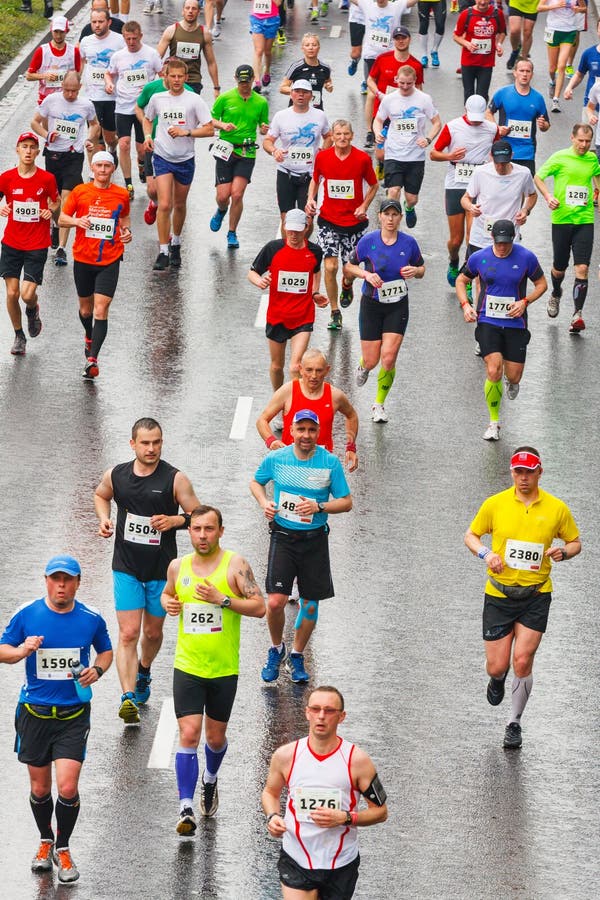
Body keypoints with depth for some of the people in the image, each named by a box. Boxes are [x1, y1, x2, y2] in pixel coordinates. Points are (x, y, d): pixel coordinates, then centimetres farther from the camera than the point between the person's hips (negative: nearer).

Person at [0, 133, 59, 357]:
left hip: (37, 246, -2)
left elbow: (56, 202, 11)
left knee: (27, 294, -11)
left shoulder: (47, 179, -5)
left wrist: (51, 210, -11)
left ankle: (32, 311, 27)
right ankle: (19, 336, 22)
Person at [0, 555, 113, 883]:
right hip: (34, 712, 1)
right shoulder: (26, 615, -4)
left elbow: (106, 650, 15)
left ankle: (62, 849, 11)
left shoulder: (91, 618, -2)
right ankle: (45, 842, 36)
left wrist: (97, 670, -6)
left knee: (67, 788, -11)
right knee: (40, 789, 10)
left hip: (74, 715, -1)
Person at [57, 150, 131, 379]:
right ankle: (90, 337, 49)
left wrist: (126, 231, -1)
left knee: (101, 310, -14)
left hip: (109, 261, -1)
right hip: (83, 258, 1)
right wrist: (77, 221, -17)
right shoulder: (80, 191, -1)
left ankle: (92, 359, -17)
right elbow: (62, 219, 4)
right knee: (85, 309, 17)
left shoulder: (121, 195, 1)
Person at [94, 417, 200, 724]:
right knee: (128, 634, -11)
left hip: (161, 569, 0)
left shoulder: (175, 479, -10)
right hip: (127, 568, 0)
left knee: (153, 632, 17)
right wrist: (104, 519, 1)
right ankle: (129, 698, -16)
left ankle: (143, 671, 48)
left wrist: (174, 520, -24)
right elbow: (100, 495, 20)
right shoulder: (116, 476, -2)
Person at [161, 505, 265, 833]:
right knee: (189, 734, -12)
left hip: (224, 669, -1)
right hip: (187, 667, 1)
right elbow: (167, 593, 24)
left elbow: (259, 607, -9)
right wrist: (168, 603, 1)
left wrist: (222, 599, -20)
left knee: (215, 737, 13)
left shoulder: (235, 565, -6)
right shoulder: (178, 566, 4)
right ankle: (186, 809, -13)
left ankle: (210, 779, 45)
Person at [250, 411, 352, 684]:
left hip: (314, 539, 1)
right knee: (275, 601, -12)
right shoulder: (275, 459, -3)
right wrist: (264, 503, -4)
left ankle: (296, 656, 29)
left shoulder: (330, 463, -5)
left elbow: (346, 502, 0)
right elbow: (256, 482, 17)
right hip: (283, 536, -1)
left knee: (310, 603, 7)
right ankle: (276, 649, 16)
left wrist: (319, 507, -17)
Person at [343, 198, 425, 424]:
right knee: (371, 361, 2)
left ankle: (379, 405, 9)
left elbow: (421, 268, 10)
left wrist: (415, 271, -13)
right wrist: (366, 274, -17)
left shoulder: (409, 243, -4)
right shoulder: (368, 241, -8)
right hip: (371, 305, 0)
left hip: (398, 306, 0)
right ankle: (363, 367, 42)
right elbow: (349, 267, 2)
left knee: (388, 358, -11)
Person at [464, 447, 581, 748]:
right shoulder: (495, 504, -2)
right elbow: (471, 535, 9)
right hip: (499, 593, 1)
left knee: (522, 661, -10)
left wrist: (562, 552, -12)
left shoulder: (557, 508, -1)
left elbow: (575, 543, 11)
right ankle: (498, 678, 42)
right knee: (496, 666, 1)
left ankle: (514, 723, 11)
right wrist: (485, 553, -12)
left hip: (536, 594, 0)